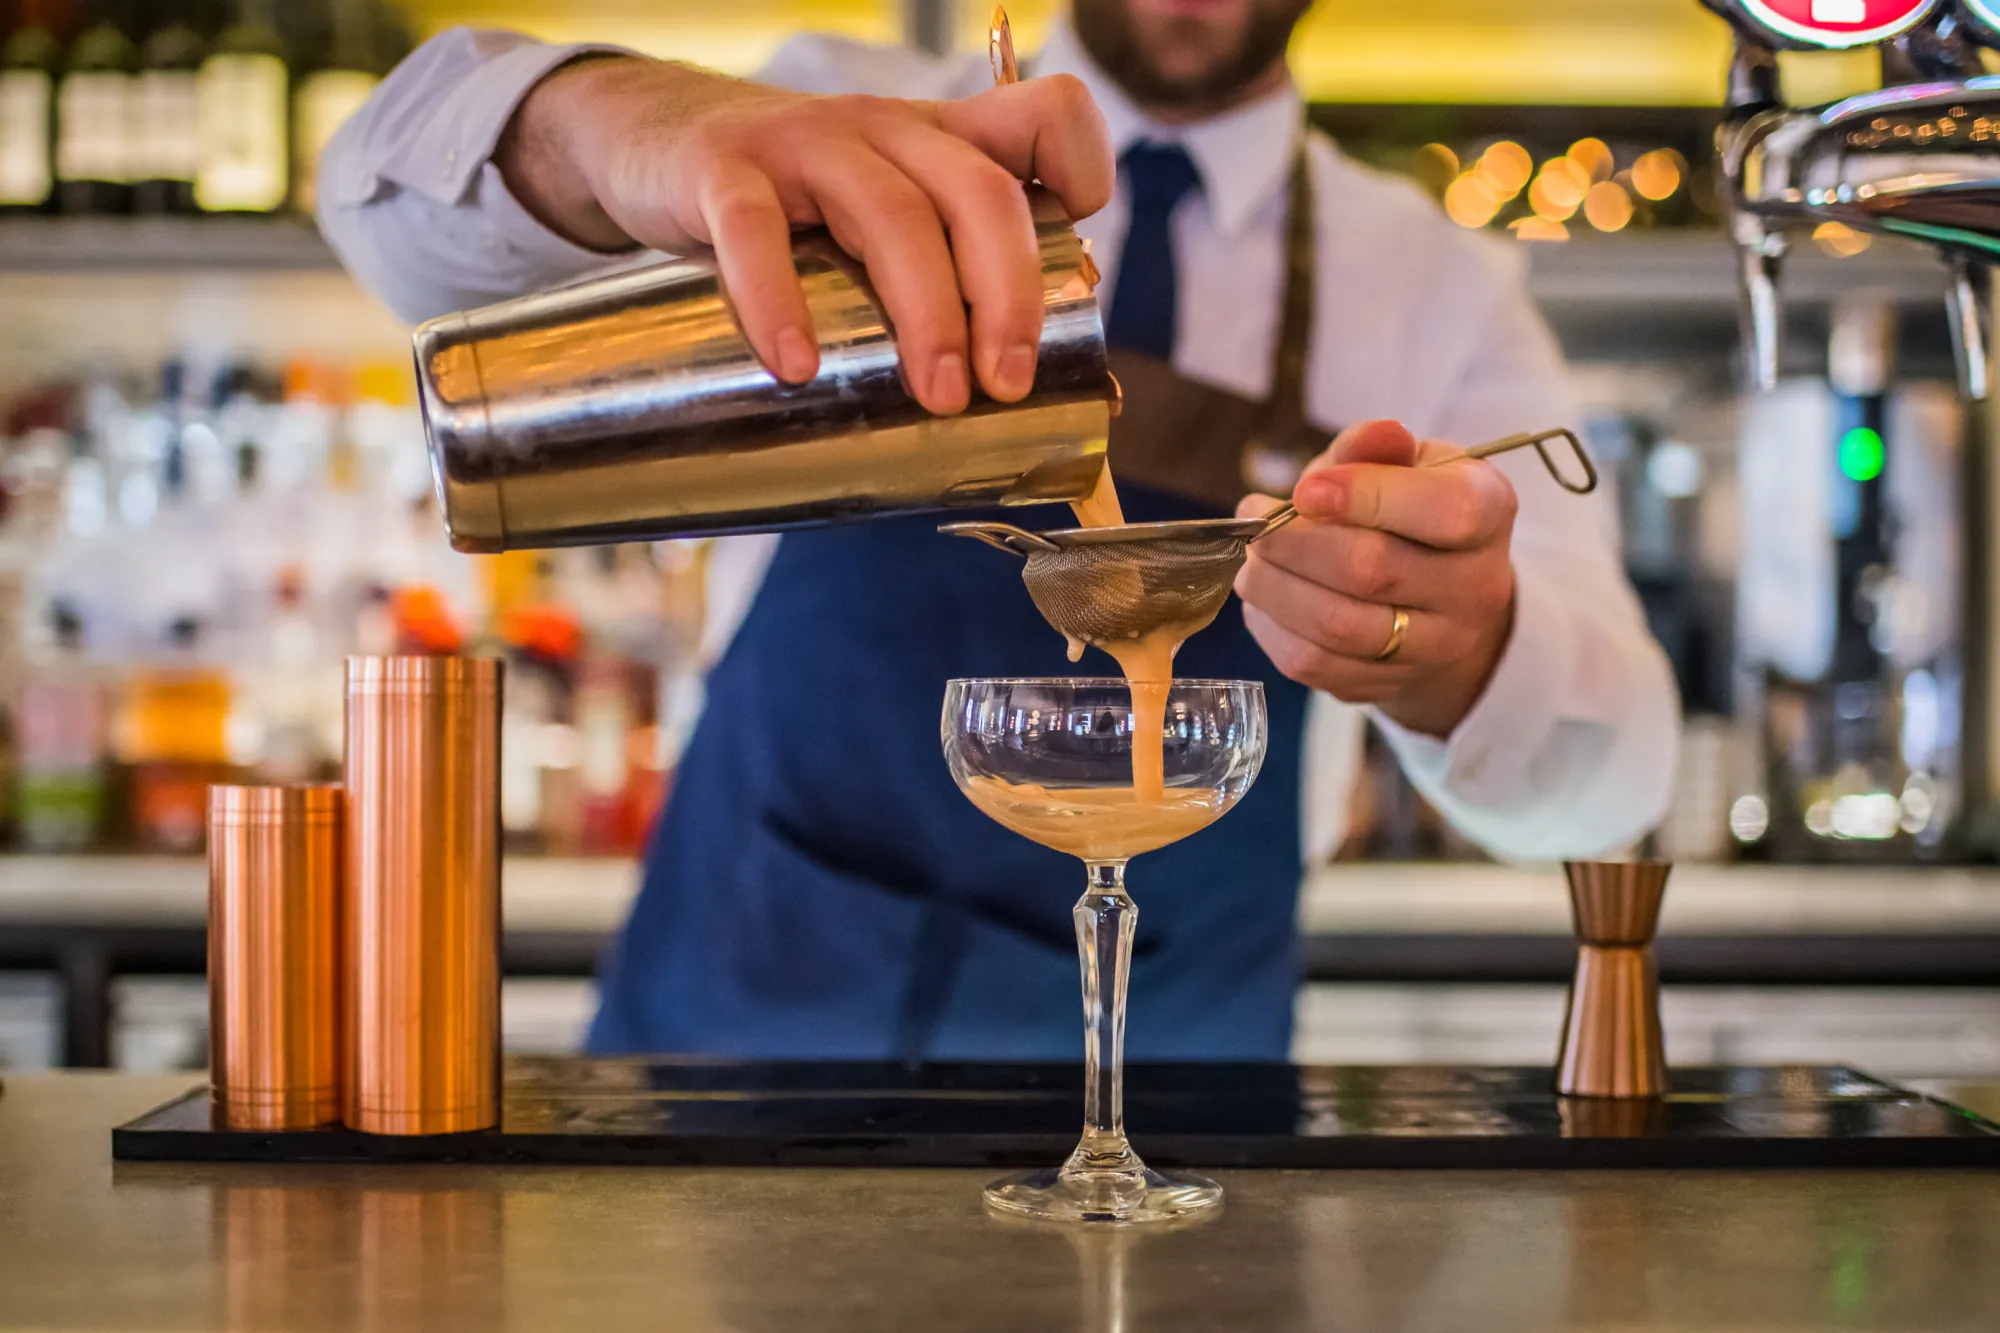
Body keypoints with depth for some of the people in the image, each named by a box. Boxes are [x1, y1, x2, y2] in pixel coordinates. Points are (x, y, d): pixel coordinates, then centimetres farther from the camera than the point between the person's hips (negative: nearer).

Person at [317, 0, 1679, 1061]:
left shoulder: (1437, 288, 1)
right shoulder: (846, 118, 1)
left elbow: (1612, 767, -9)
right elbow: (399, 190, -14)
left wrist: (1459, 659, -33)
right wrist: (606, 118, -37)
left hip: (1158, 1080, 0)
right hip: (730, 1025, 0)